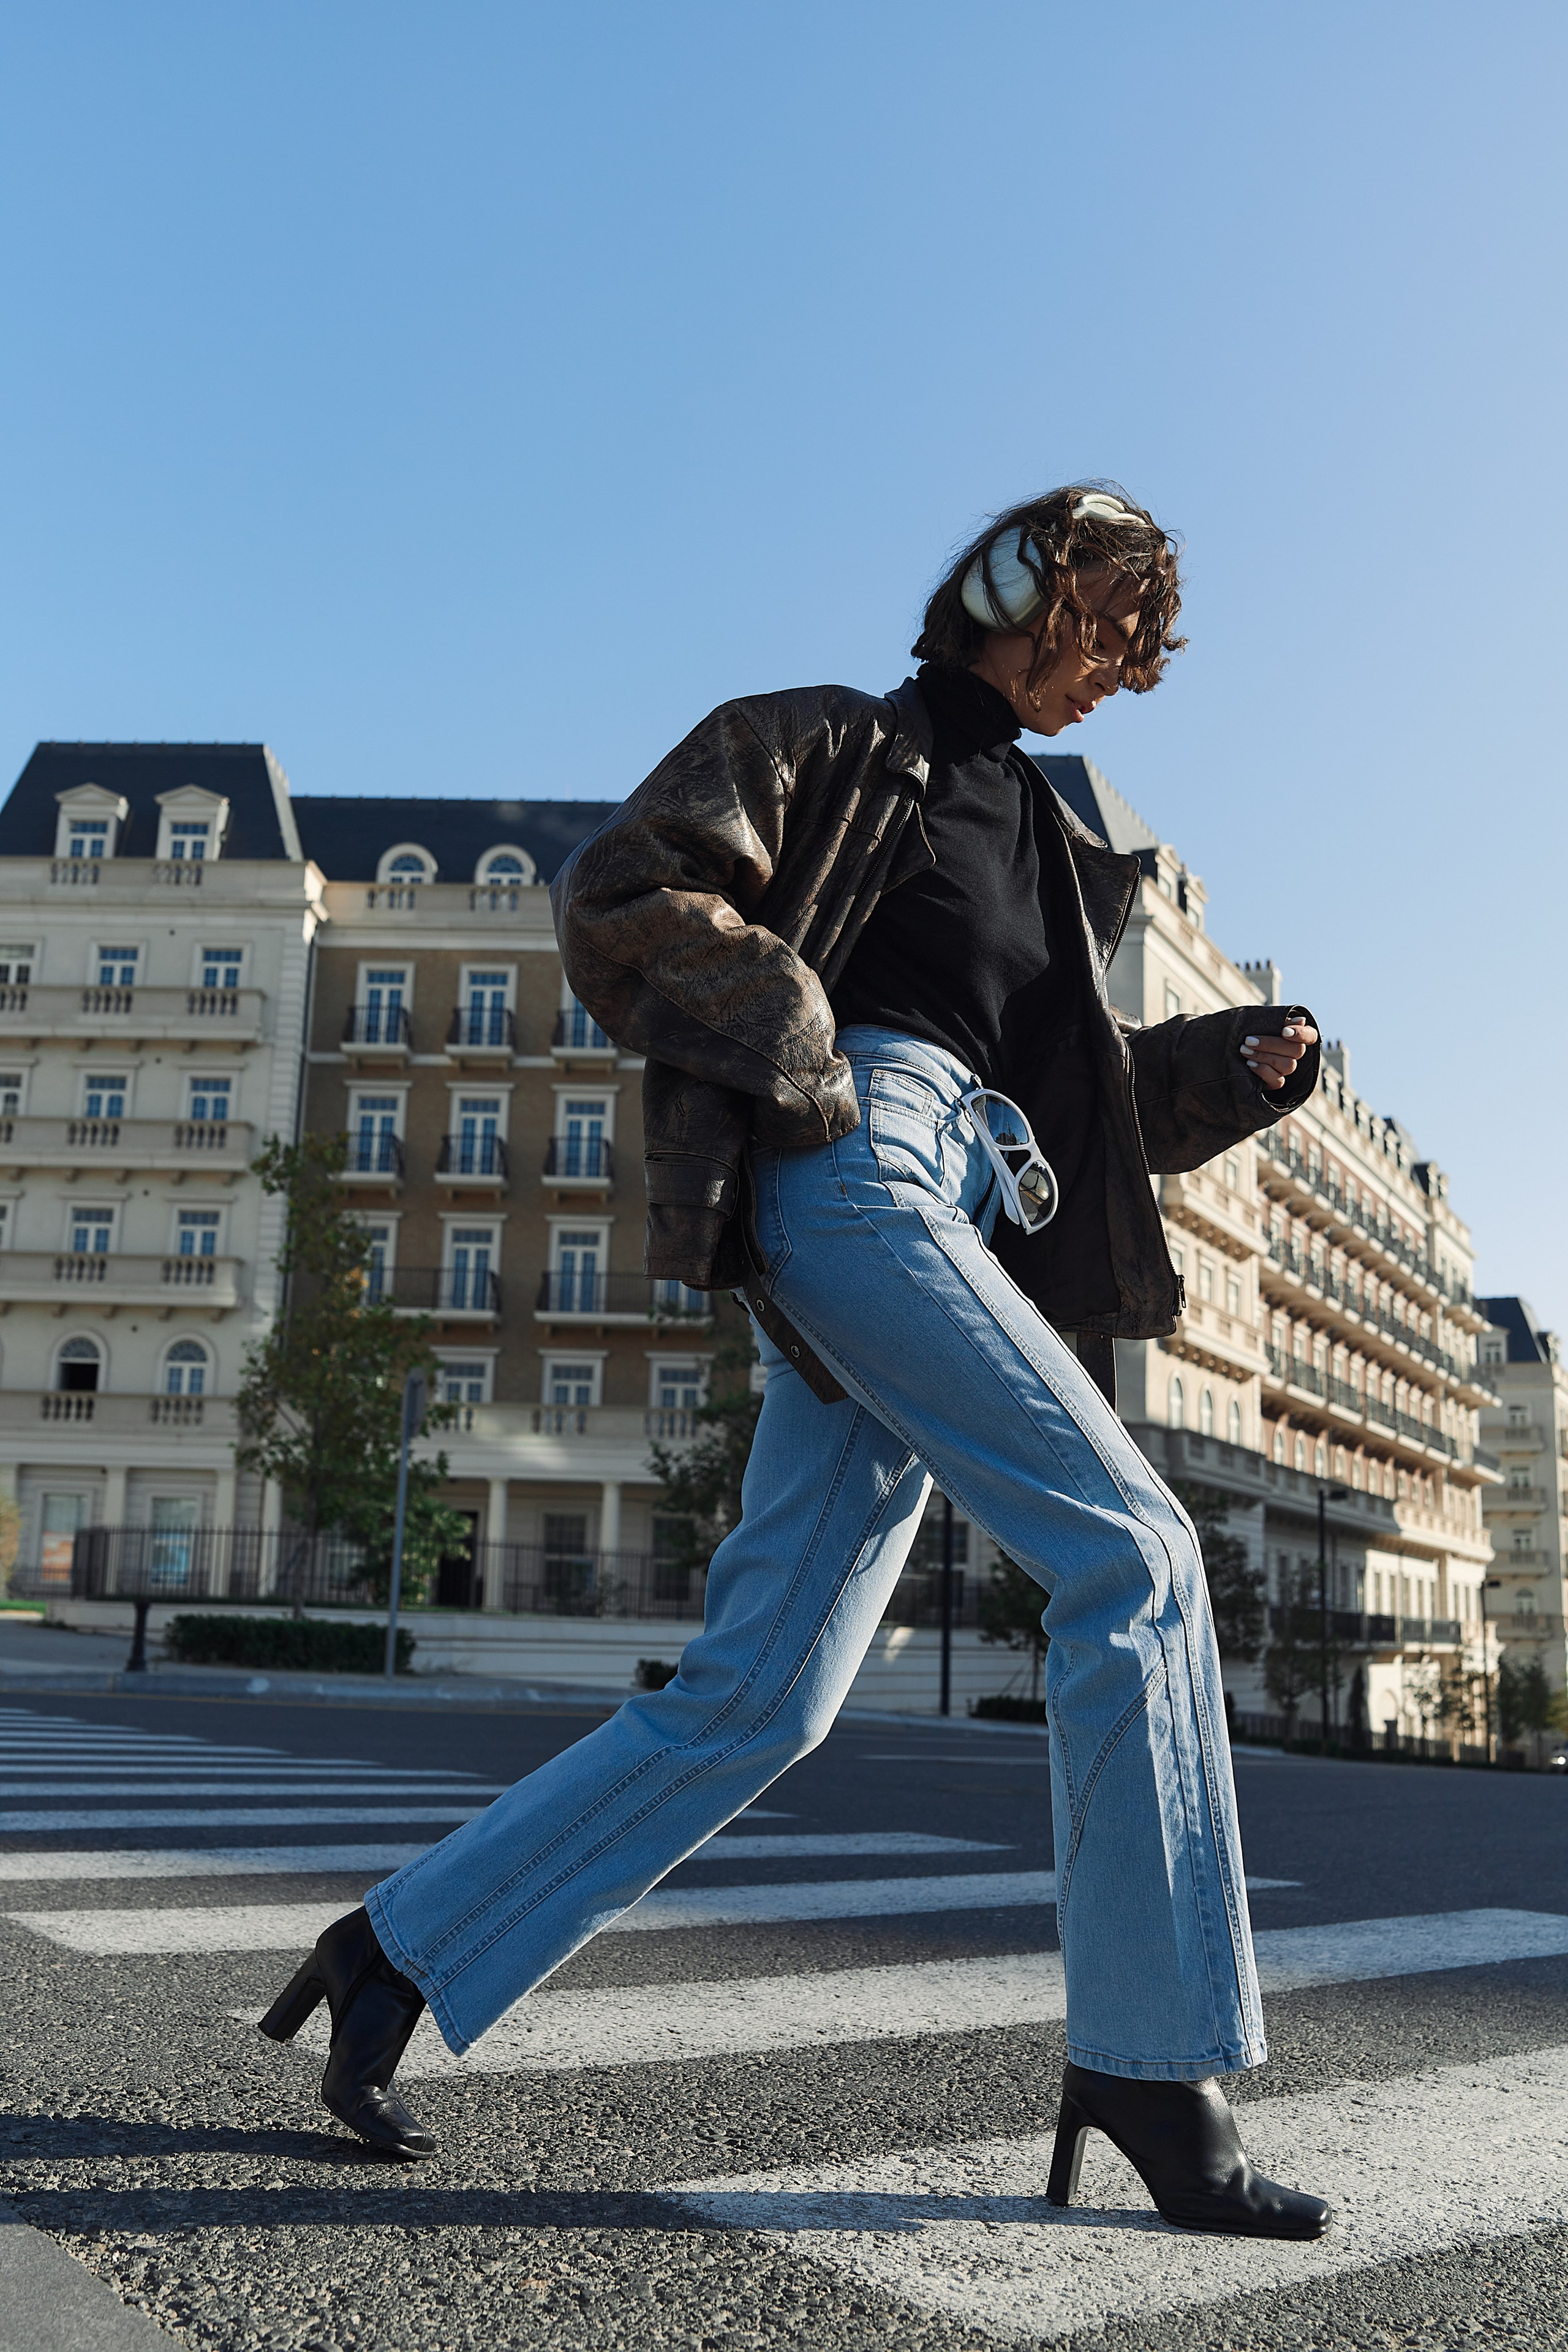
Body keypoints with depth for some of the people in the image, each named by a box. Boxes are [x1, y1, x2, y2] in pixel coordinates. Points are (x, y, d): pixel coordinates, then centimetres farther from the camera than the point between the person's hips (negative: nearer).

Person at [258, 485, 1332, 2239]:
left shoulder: (1045, 835, 31)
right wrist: (801, 1067, -11)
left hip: (968, 1217, 8)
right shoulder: (835, 744, 10)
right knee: (1134, 1554, -17)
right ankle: (1155, 2068, -9)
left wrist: (1243, 1060, 11)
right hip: (854, 1156, -7)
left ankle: (407, 1952, 12)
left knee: (758, 1697, 0)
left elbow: (1092, 1092, 28)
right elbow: (621, 896, -2)